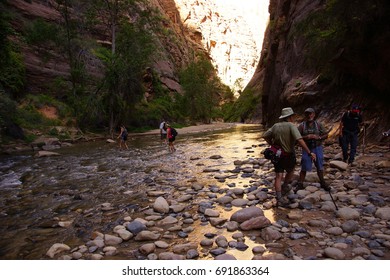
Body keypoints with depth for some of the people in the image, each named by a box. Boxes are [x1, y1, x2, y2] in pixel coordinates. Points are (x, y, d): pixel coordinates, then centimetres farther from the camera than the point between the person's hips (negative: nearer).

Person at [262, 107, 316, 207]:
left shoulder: (275, 126, 0)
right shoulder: (291, 125, -17)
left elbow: (265, 136, 6)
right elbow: (299, 140, -28)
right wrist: (309, 152, -27)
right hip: (289, 155, -4)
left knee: (278, 177, 5)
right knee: (290, 172, 26)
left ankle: (279, 199, 1)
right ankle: (284, 188, 41)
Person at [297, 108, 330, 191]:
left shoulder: (319, 125, 1)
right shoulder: (302, 125, -4)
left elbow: (326, 135, 3)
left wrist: (318, 137, -16)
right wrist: (306, 137, -22)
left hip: (317, 148, 2)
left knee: (320, 167, 13)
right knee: (304, 168, 2)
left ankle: (322, 183, 29)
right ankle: (300, 184, 11)